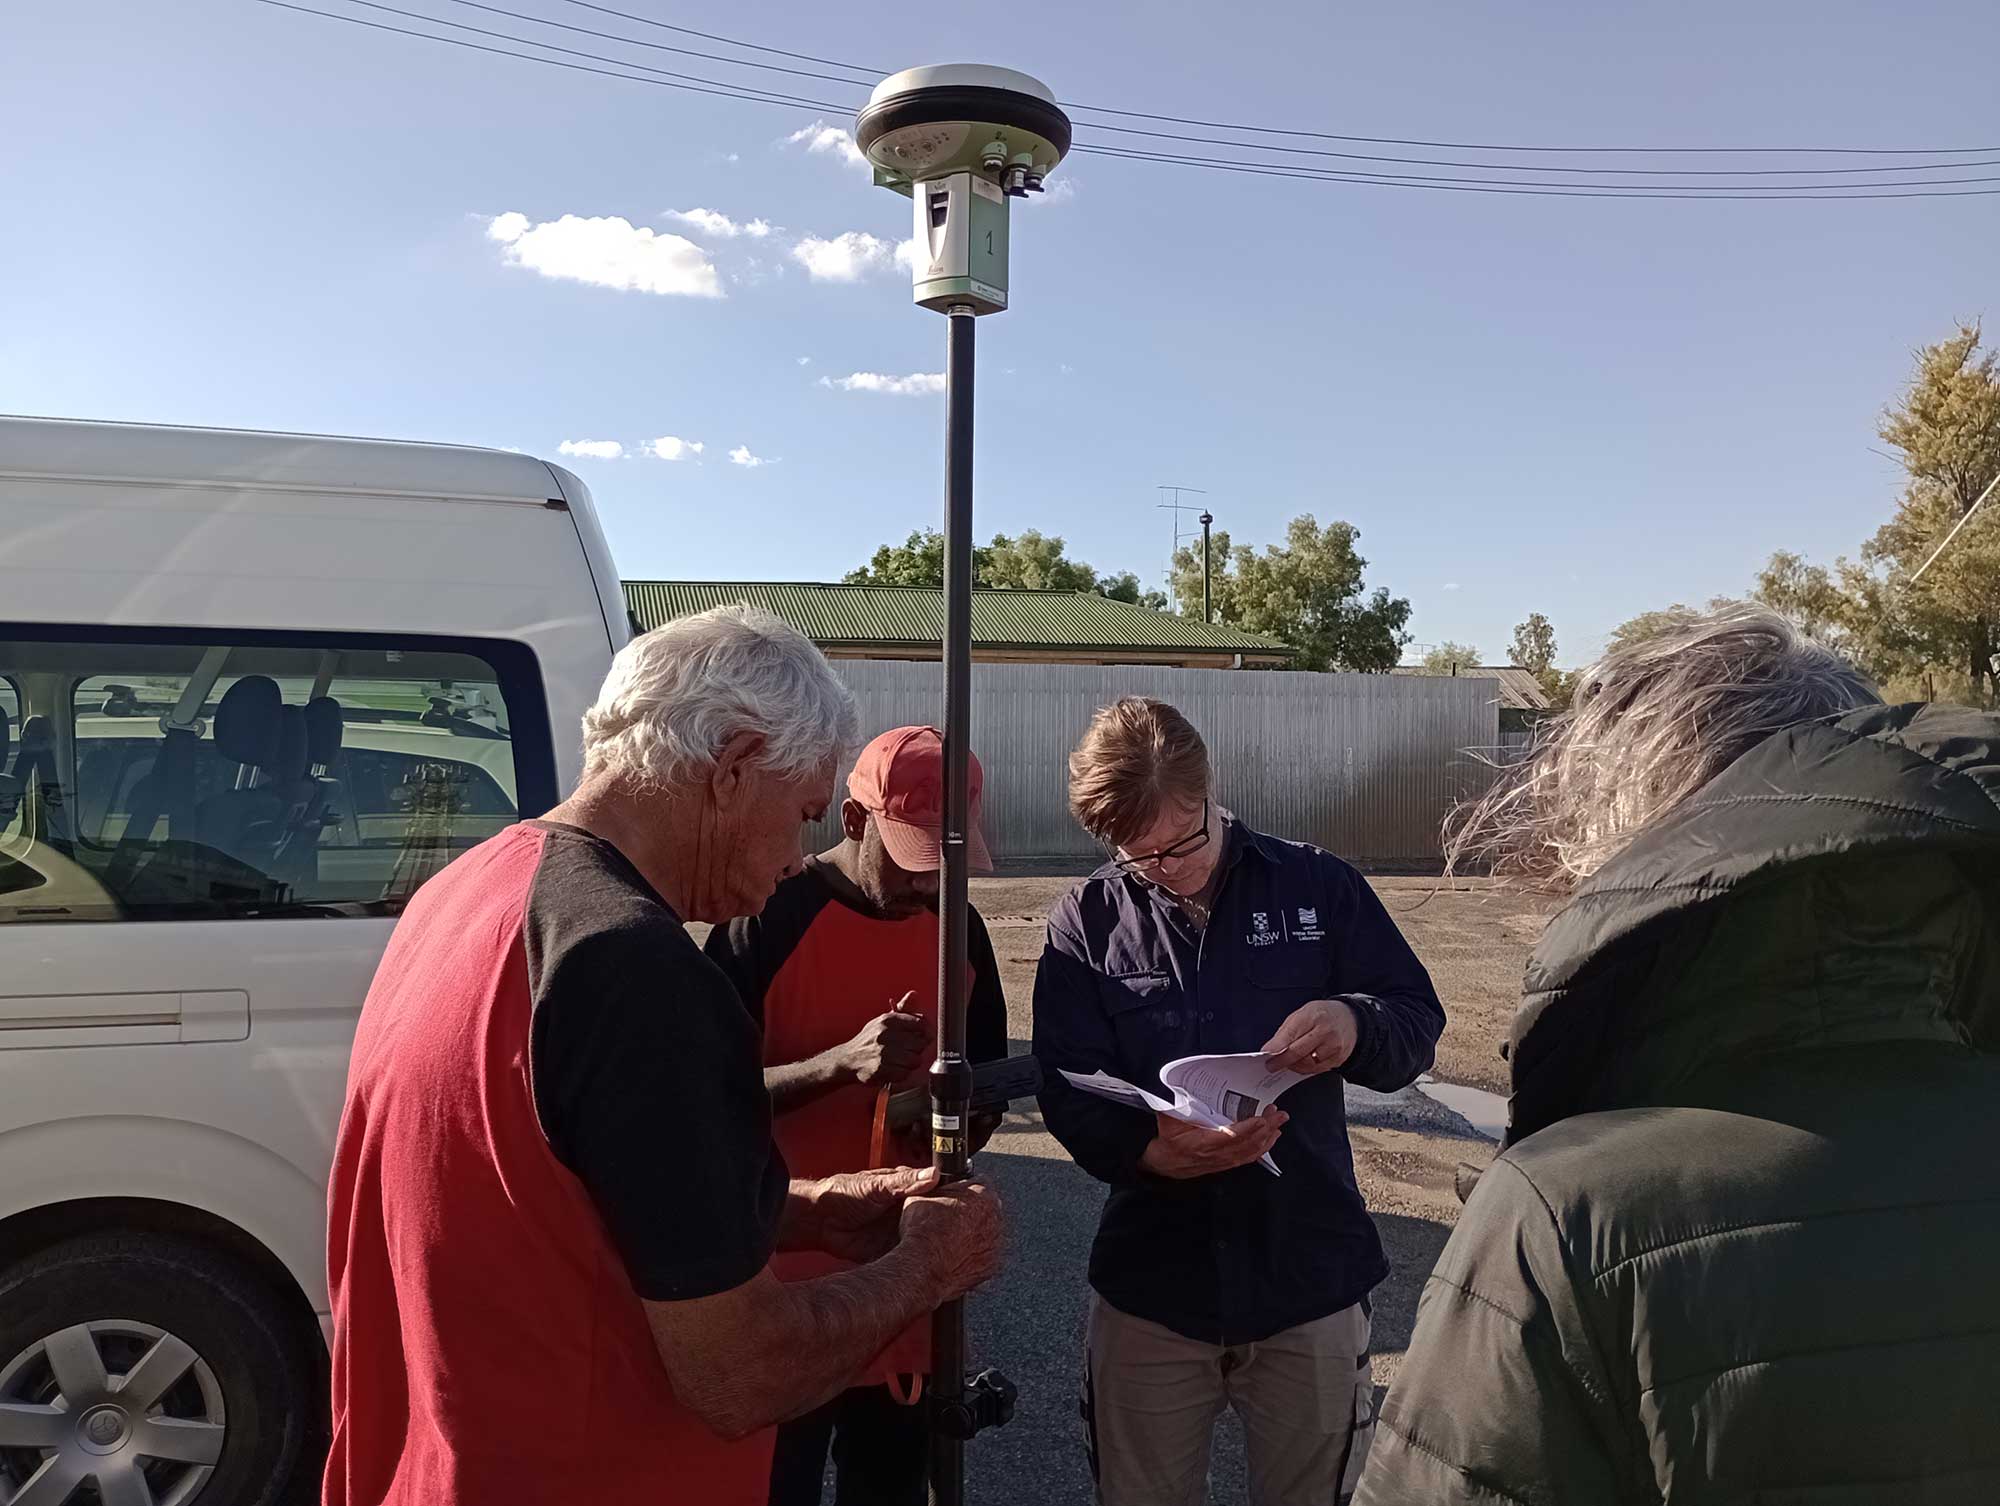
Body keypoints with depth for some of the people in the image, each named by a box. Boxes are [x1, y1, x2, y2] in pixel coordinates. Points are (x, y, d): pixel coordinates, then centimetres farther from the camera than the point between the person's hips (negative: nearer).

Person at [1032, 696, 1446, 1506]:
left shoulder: (1320, 887, -3)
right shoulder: (1085, 923, -4)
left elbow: (1418, 1024, 0)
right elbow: (1069, 1097, -9)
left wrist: (1355, 1024, -24)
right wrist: (1152, 1151, -30)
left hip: (1309, 1276, 0)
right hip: (1150, 1282, 0)